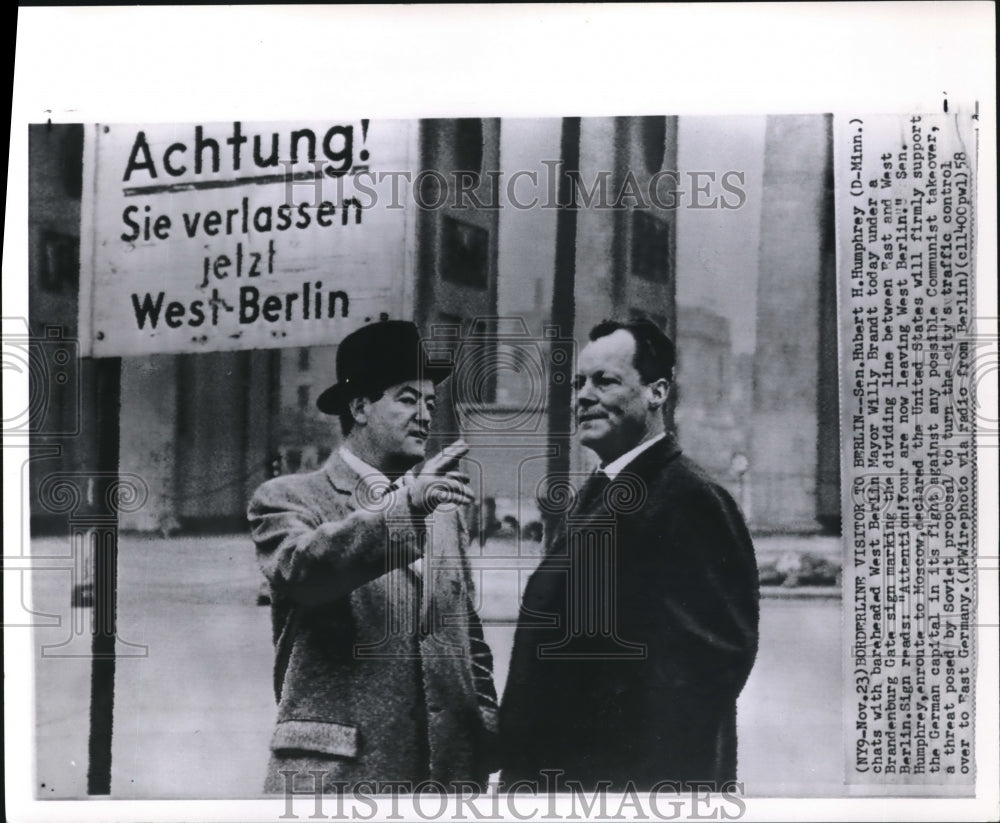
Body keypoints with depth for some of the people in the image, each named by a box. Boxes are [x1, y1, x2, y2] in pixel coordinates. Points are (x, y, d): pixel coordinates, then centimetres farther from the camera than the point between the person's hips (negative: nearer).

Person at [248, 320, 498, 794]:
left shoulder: (444, 509, 18)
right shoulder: (287, 500, 1)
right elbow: (299, 569, -21)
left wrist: (485, 745, 10)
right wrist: (405, 503, -29)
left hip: (447, 773, 5)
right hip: (334, 773, -5)